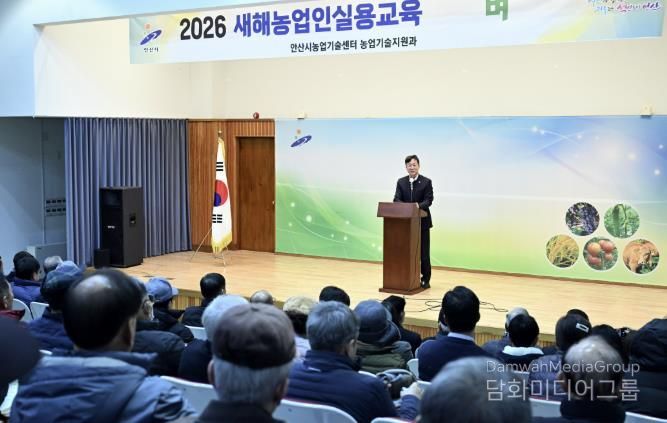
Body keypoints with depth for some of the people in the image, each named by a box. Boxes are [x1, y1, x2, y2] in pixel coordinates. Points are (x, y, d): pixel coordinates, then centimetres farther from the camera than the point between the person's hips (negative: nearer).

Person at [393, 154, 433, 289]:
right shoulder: (401, 182, 7)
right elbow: (397, 199, -3)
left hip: (422, 221, -3)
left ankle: (425, 279, 12)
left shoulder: (426, 182, -2)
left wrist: (419, 205, -31)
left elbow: (429, 200, -11)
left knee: (423, 251, 3)